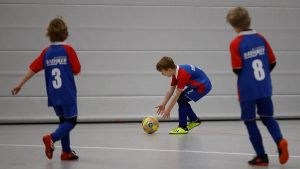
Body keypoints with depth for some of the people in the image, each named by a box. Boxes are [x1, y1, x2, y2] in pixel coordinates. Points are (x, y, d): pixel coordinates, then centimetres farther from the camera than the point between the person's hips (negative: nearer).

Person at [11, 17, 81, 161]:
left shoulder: (46, 52, 3)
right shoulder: (68, 50, -8)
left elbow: (33, 69, 3)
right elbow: (77, 71, -4)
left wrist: (20, 84, 10)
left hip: (53, 95, 5)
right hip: (68, 94, -5)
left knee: (64, 120, 17)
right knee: (71, 121, 0)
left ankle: (66, 151, 16)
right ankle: (51, 138, -23)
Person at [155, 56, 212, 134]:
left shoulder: (182, 74, -29)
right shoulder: (176, 72, 0)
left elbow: (177, 94, -25)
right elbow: (171, 90, 7)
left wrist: (168, 110, -19)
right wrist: (163, 104, 8)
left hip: (203, 86, -10)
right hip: (197, 85, 10)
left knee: (182, 100, -14)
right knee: (182, 99, 9)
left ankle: (183, 127, -6)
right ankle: (194, 120, 23)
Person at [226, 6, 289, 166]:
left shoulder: (235, 43, -11)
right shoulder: (260, 38, 3)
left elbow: (237, 69, -12)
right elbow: (272, 62, 5)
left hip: (247, 90, -4)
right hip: (265, 88, 4)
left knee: (250, 122, 8)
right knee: (267, 117, 16)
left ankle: (261, 156, 8)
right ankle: (280, 141, -10)